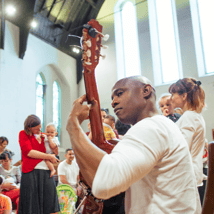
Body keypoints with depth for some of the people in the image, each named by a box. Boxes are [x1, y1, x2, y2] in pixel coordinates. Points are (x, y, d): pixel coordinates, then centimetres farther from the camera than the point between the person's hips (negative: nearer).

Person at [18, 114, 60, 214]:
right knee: (31, 203, 0)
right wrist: (48, 157, -6)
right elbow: (28, 152, -9)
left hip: (46, 171, 4)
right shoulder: (23, 134, 5)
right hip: (31, 172, -4)